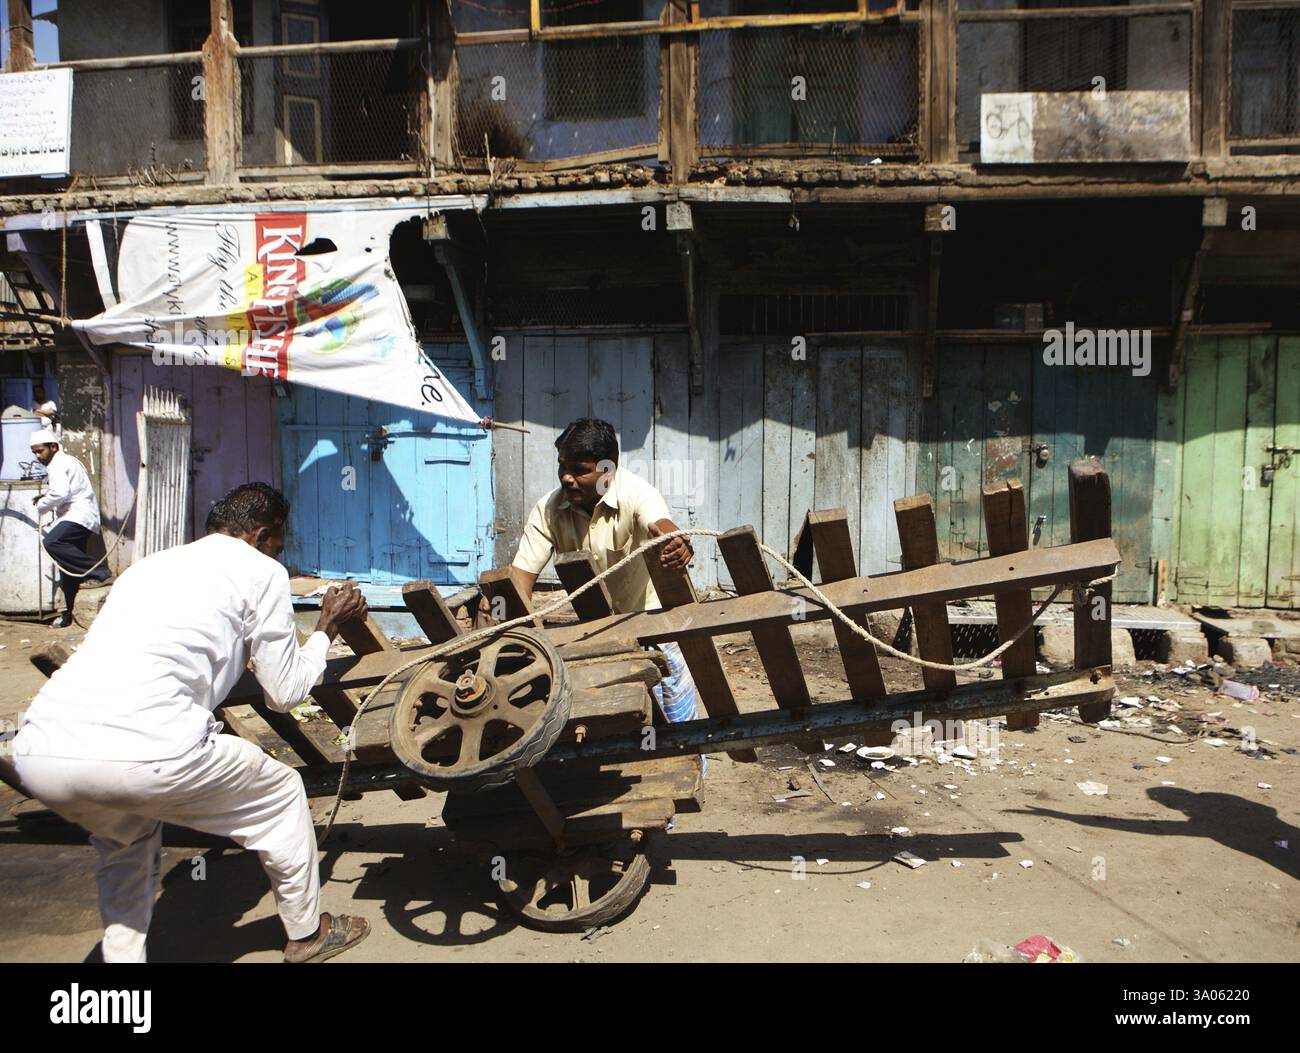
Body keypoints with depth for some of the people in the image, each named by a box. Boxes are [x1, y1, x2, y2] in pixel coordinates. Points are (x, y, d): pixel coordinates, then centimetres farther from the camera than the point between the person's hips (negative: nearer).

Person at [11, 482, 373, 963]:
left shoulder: (150, 564, 29)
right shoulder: (261, 570, 11)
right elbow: (285, 693, 16)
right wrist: (326, 628, 30)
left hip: (37, 750, 7)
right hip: (140, 751, -7)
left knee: (126, 833, 38)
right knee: (282, 793, 19)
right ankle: (307, 933, 36)